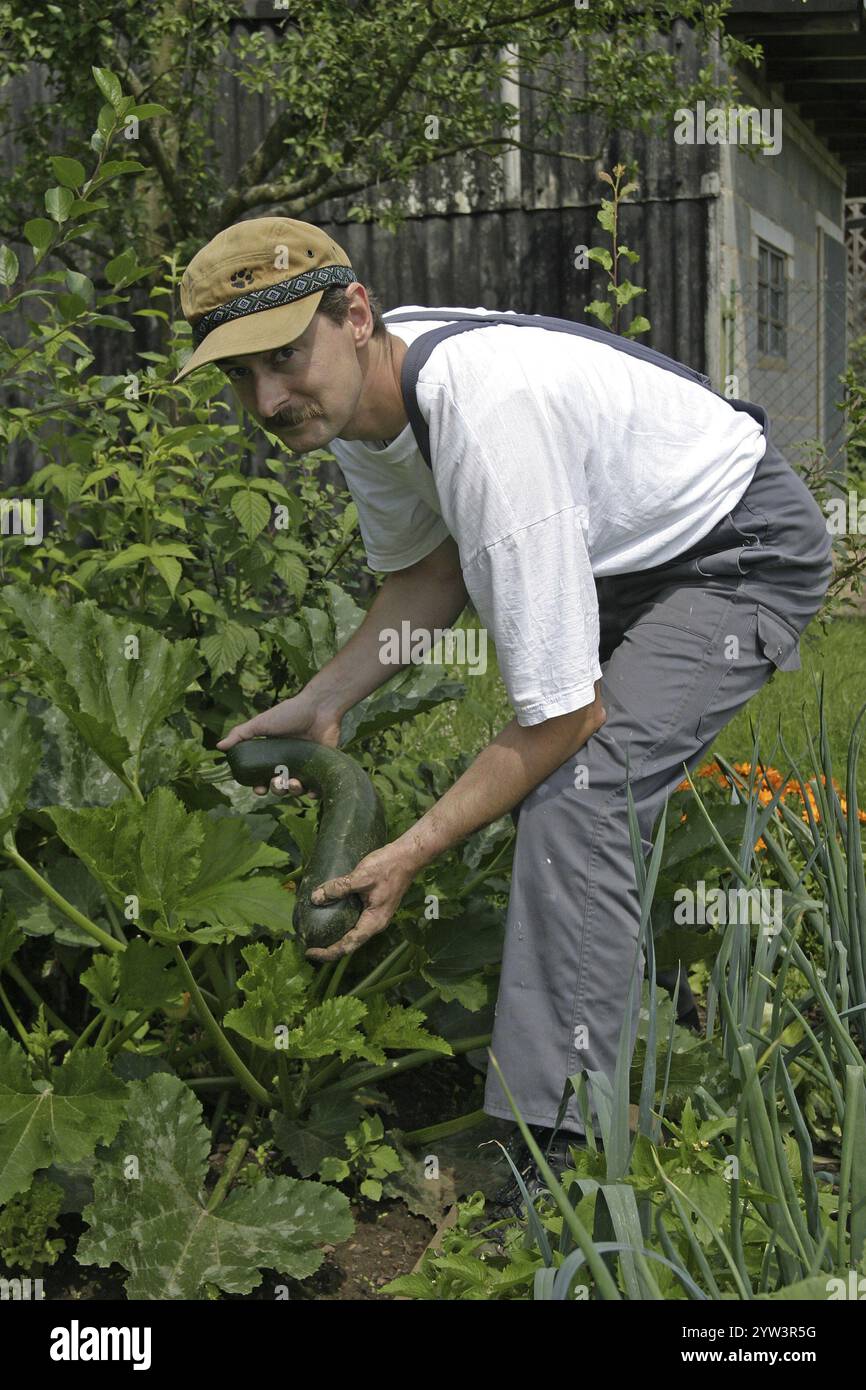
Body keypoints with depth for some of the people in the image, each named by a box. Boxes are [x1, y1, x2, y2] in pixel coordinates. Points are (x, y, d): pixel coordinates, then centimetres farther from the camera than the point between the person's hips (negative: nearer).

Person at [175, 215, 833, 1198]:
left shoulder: (487, 419, -40)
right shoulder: (352, 391, -12)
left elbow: (563, 713, -34)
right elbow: (427, 576, 7)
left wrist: (409, 855, -28)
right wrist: (318, 707, -4)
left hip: (745, 554, -9)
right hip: (623, 551, 9)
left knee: (572, 795, -26)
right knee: (540, 782, 18)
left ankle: (549, 1139, -21)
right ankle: (648, 998, 42)